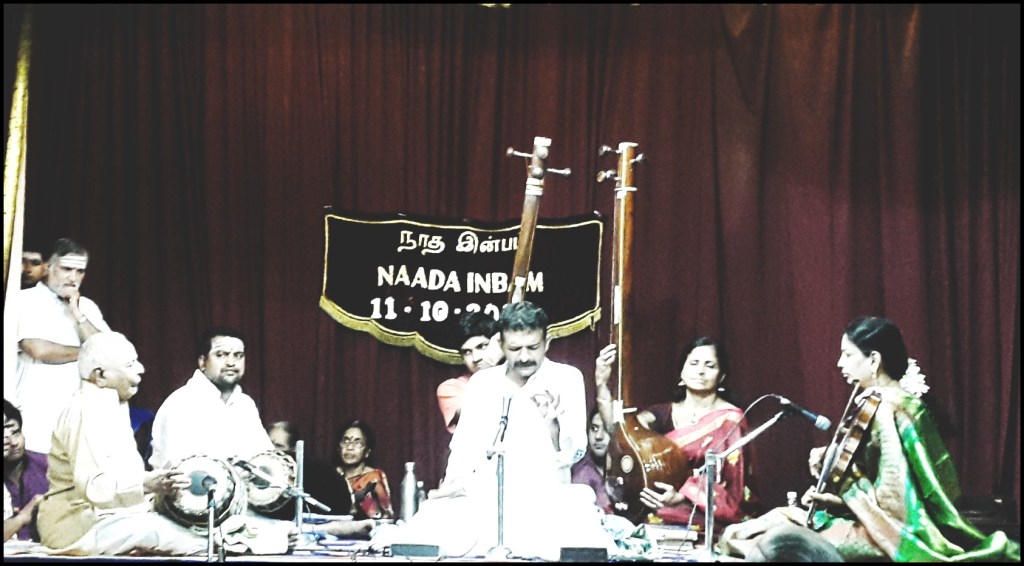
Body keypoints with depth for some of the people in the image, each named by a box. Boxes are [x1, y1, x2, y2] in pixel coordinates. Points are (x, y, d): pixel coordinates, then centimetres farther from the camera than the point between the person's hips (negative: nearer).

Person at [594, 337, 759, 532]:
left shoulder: (730, 419, 0)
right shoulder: (664, 413, 13)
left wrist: (681, 497, -22)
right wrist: (602, 383, -16)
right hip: (661, 515, 4)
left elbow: (731, 482, -7)